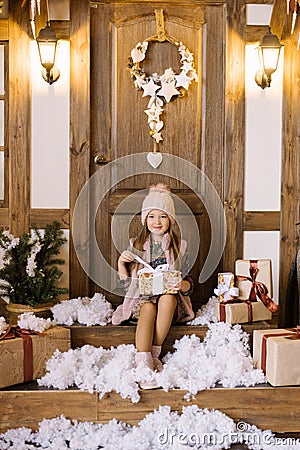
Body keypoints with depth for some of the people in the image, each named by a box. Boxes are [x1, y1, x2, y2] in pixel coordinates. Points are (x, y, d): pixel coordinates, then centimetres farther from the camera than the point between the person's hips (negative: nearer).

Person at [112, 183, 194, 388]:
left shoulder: (179, 247, 5)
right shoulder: (136, 246, 7)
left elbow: (189, 284, 4)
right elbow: (127, 284, 8)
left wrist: (181, 285, -19)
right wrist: (120, 262, -8)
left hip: (170, 298, 0)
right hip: (142, 297, 0)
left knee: (168, 298, -34)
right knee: (149, 308, -34)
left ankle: (154, 353, -27)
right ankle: (143, 364, -45)